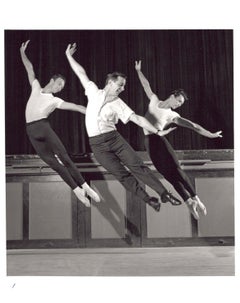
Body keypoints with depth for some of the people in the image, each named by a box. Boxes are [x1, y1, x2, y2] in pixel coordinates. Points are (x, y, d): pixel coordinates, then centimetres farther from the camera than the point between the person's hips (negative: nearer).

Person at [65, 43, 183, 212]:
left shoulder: (118, 104, 2)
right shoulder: (94, 92, 4)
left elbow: (137, 119, -3)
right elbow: (81, 73, 13)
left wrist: (158, 131, -9)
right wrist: (69, 56, 15)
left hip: (114, 138, 1)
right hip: (97, 144, 0)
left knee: (137, 166, -7)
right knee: (122, 175, -2)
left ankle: (164, 193, -1)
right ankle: (148, 199, 8)